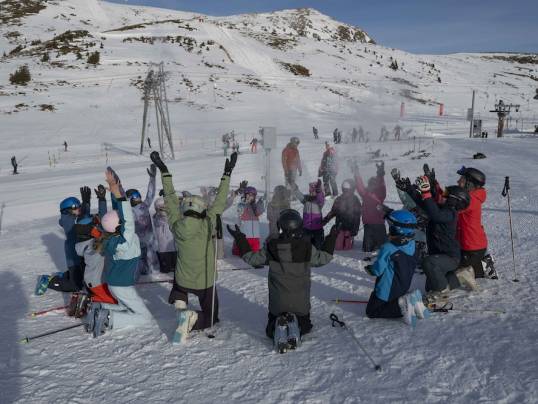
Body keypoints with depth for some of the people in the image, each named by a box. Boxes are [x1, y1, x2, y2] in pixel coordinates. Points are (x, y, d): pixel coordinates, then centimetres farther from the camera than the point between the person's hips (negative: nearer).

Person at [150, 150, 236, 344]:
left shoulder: (177, 226, -13)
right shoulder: (207, 225, -21)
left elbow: (170, 199, -3)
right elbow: (219, 201, -11)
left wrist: (164, 172, 5)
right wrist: (227, 174, -3)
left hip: (182, 280, 3)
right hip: (205, 282, -3)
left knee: (178, 288, 40)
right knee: (211, 317, 16)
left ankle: (181, 310, 9)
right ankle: (192, 318, -17)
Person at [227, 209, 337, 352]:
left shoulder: (271, 248, -13)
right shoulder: (307, 247, -13)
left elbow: (251, 259, 0)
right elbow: (323, 258, 5)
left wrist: (240, 239, 9)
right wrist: (331, 238, 17)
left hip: (277, 301, 0)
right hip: (301, 301, 0)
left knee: (273, 323, 19)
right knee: (303, 324, 23)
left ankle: (279, 331, -17)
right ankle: (296, 328, -13)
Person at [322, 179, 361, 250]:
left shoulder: (355, 201, 0)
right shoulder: (339, 200, 5)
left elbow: (357, 216, -1)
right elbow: (332, 212, 12)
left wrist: (355, 229, -8)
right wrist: (324, 220, 3)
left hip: (350, 228, -2)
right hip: (340, 227, 2)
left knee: (348, 247, -1)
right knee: (338, 247, -2)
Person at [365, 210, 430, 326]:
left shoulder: (387, 249, -26)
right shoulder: (412, 245, -5)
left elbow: (377, 270, -19)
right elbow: (412, 267, 9)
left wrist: (369, 268, 3)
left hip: (386, 291, -7)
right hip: (403, 289, 7)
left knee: (371, 311, 6)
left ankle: (401, 305, -13)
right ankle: (411, 301, 3)